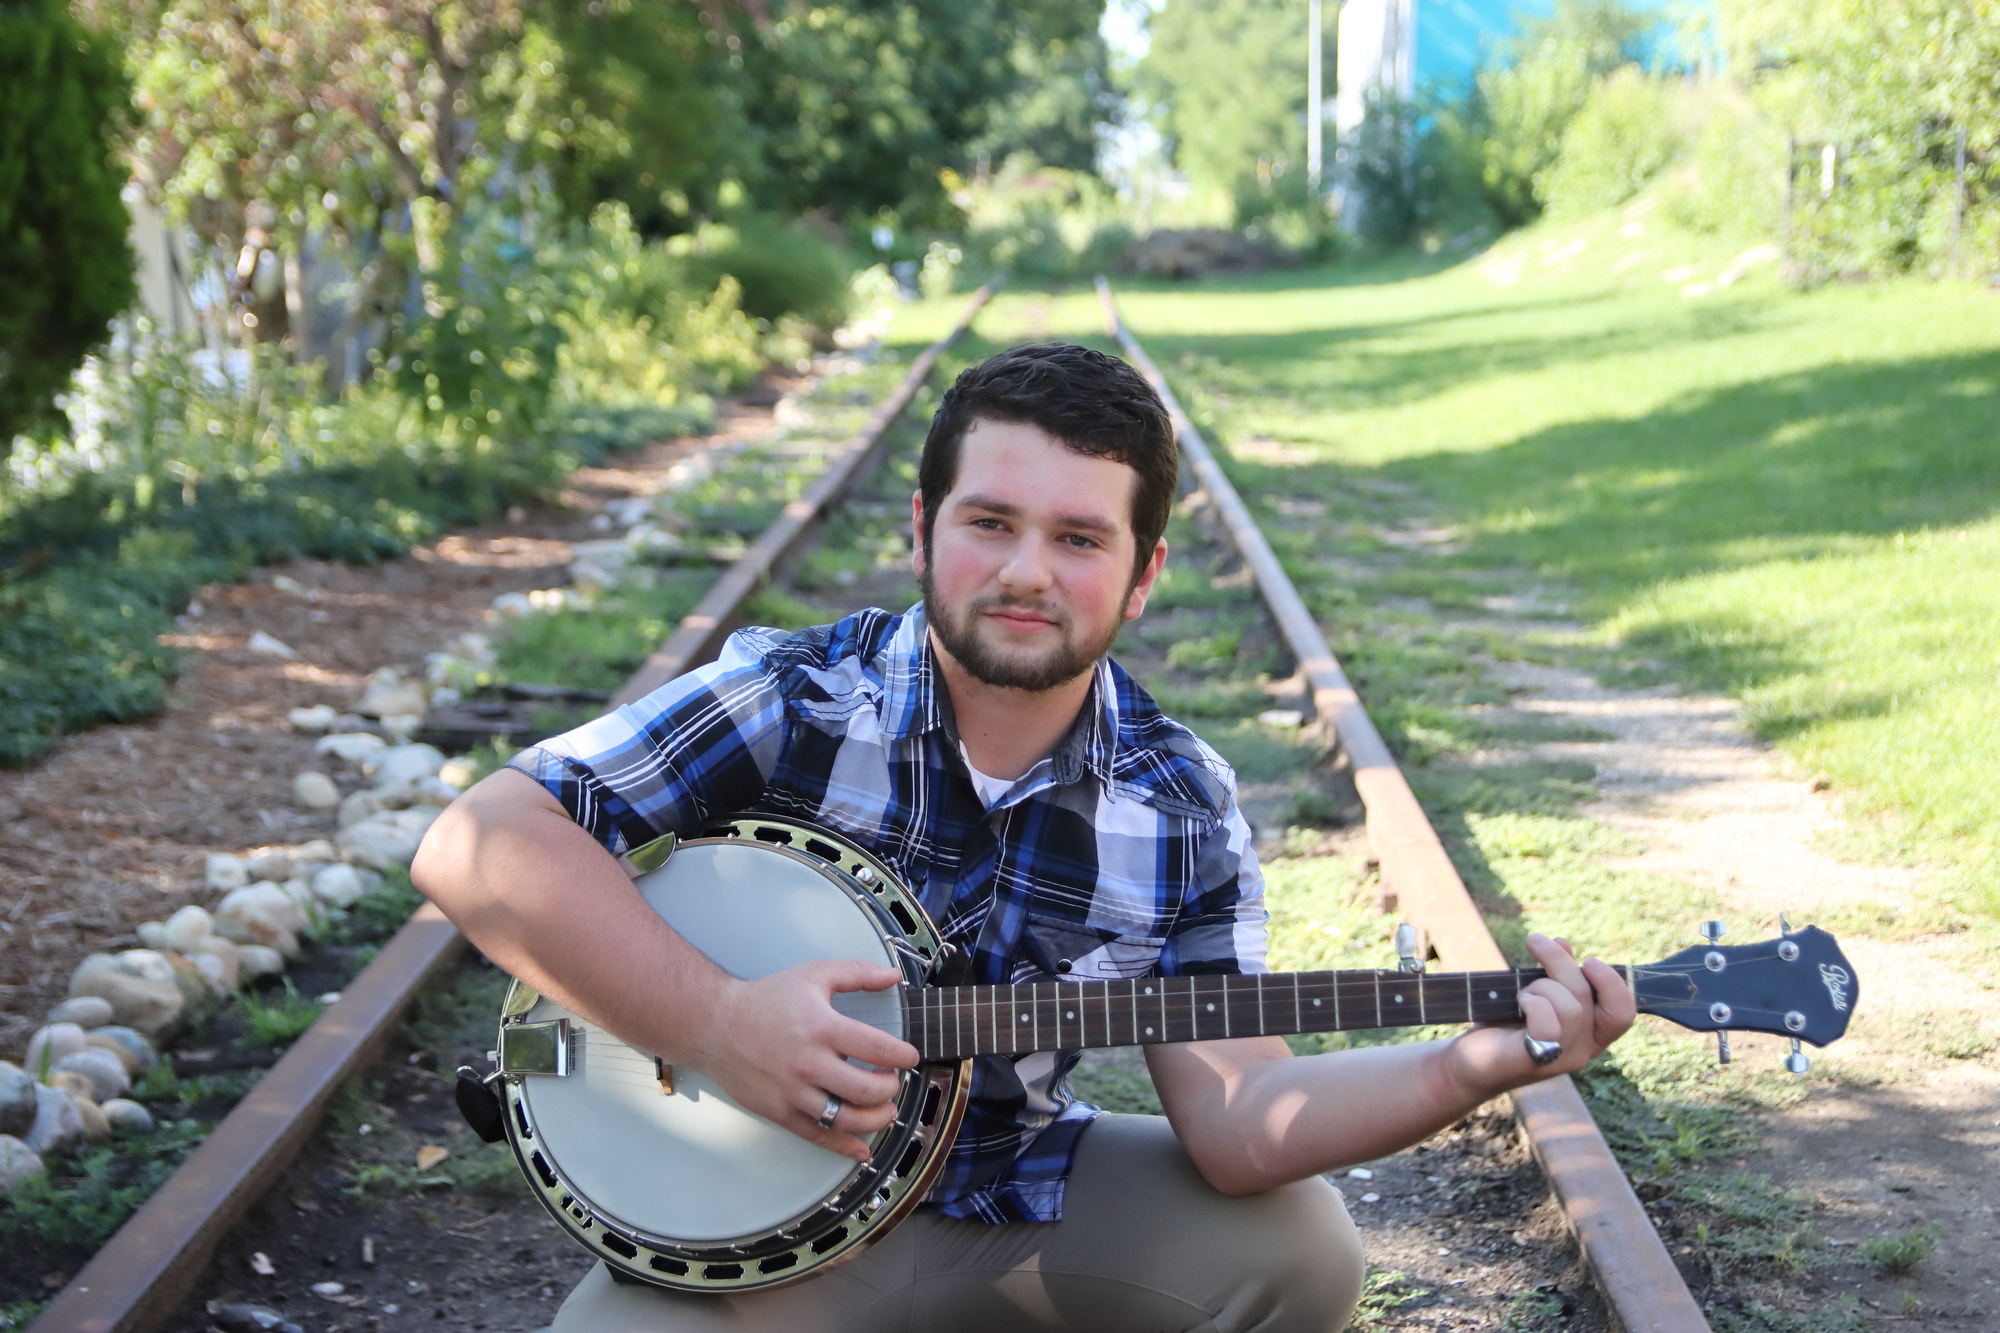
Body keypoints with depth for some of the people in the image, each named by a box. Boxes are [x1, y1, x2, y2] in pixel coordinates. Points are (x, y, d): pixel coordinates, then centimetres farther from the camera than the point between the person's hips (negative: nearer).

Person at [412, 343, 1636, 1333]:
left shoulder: (1182, 811, -5)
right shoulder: (790, 703, -15)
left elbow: (1233, 1121, -11)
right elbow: (478, 840, -22)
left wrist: (1469, 1067, -27)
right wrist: (716, 1023, -31)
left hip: (1019, 1197, 4)